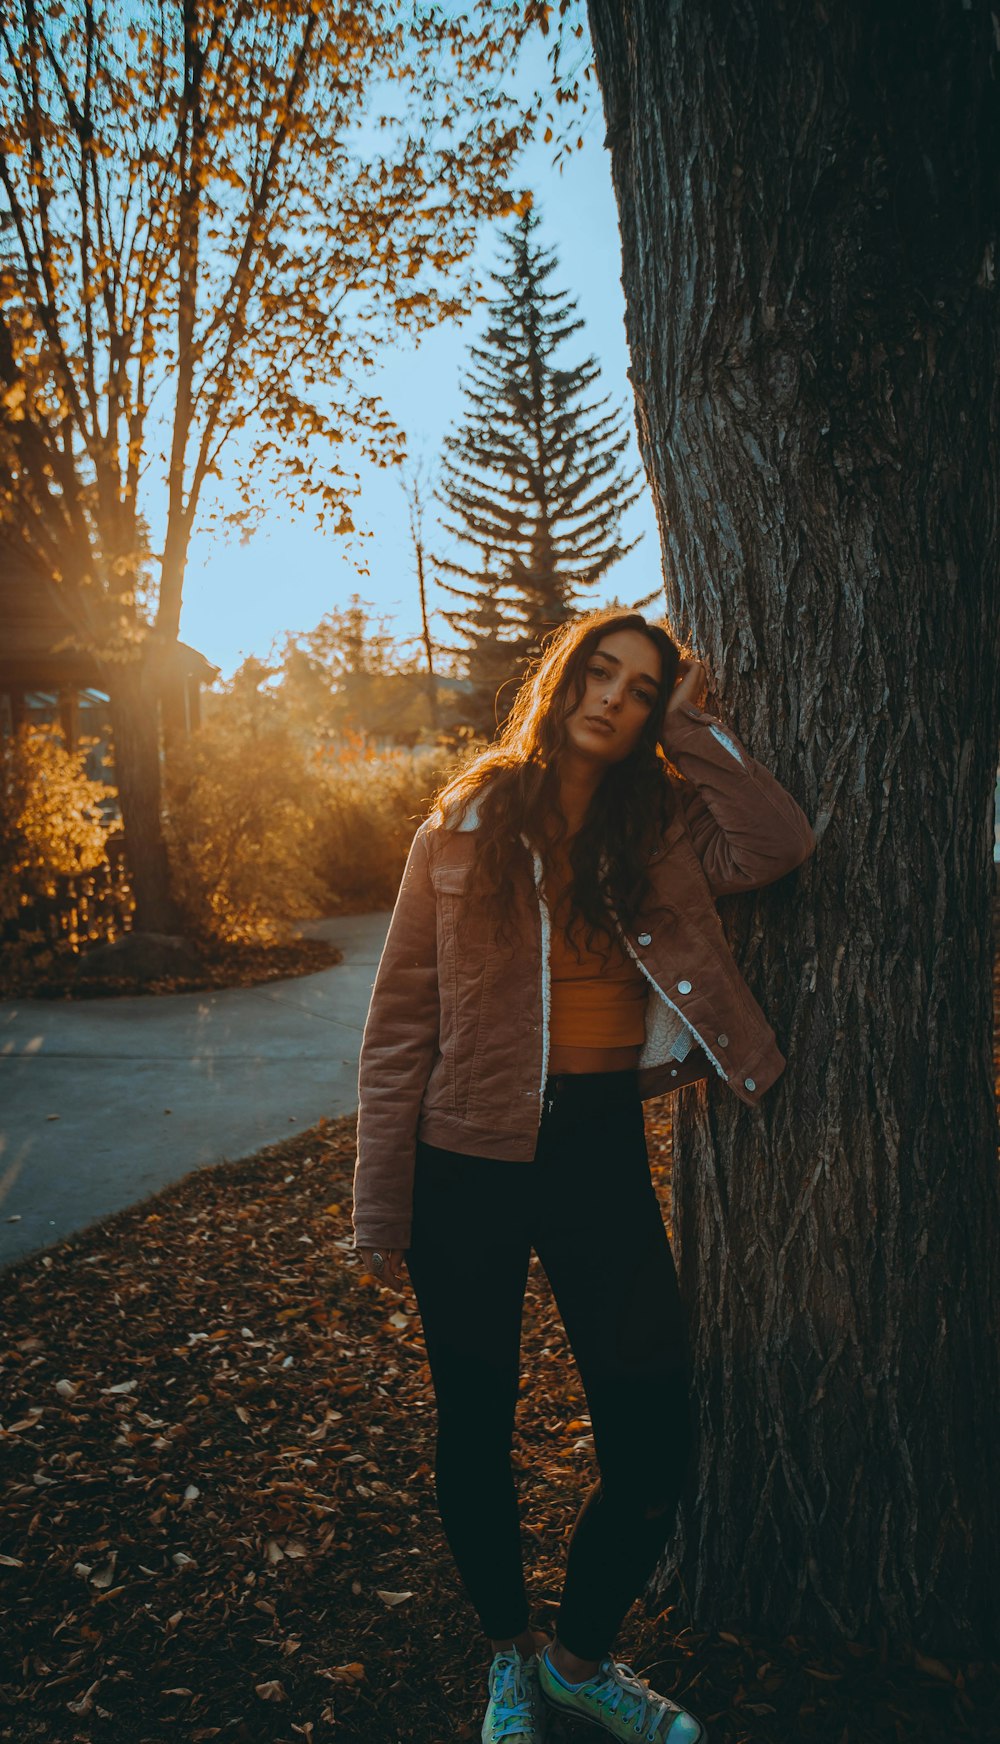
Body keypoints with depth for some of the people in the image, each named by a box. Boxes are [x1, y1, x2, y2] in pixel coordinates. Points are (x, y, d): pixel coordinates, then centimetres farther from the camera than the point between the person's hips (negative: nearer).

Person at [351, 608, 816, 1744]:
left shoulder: (662, 827, 5)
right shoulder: (468, 821, -3)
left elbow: (779, 846, -16)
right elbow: (401, 1021, -3)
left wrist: (691, 728, -7)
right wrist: (380, 1210, -5)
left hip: (603, 1149, 2)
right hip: (470, 1160, -1)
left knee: (653, 1440, 4)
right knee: (476, 1432, 13)